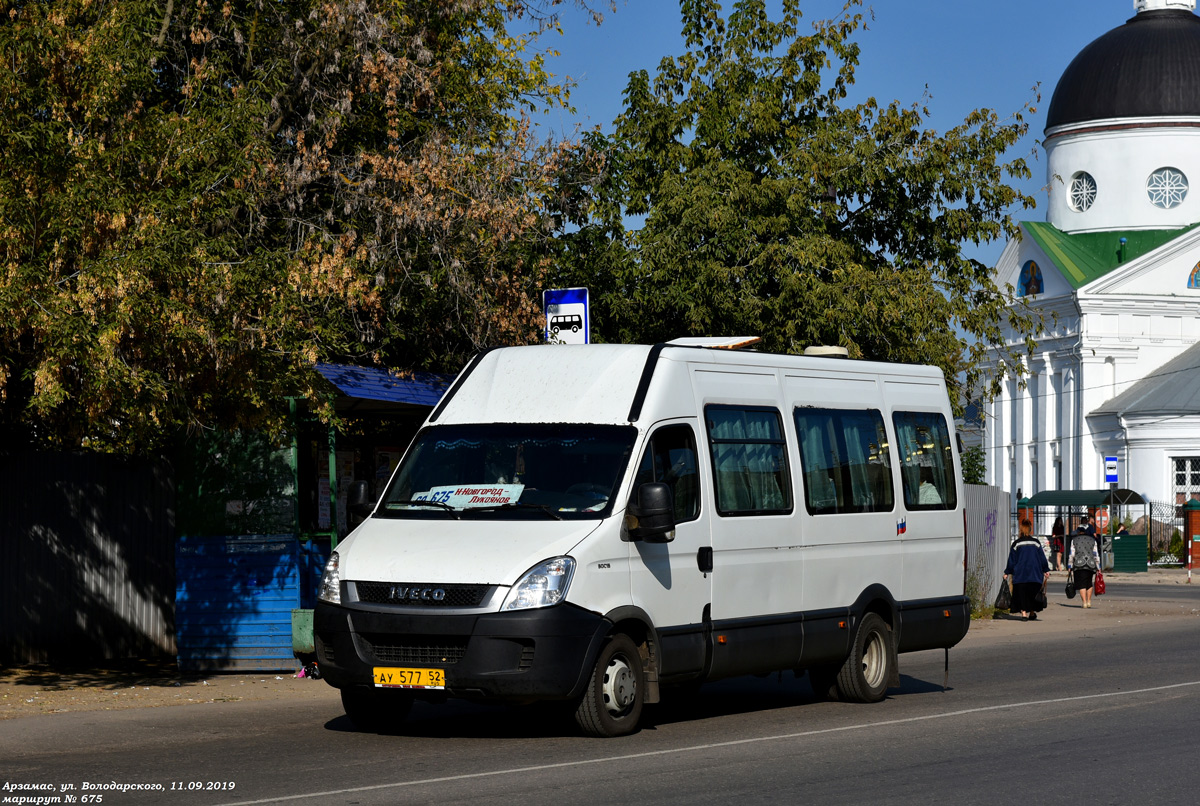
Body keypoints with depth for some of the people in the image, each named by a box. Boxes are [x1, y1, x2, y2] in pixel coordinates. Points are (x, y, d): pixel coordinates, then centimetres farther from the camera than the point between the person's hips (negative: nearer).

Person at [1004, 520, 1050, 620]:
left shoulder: (1016, 543, 0)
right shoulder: (1036, 543, 2)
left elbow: (1012, 560, 3)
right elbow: (1042, 558, 5)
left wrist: (1007, 573, 10)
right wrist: (1046, 571, 11)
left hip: (1020, 574, -1)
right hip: (1034, 574, 1)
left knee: (1022, 594, -1)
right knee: (1033, 593, 12)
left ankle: (1024, 613, -13)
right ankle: (1032, 613, 14)